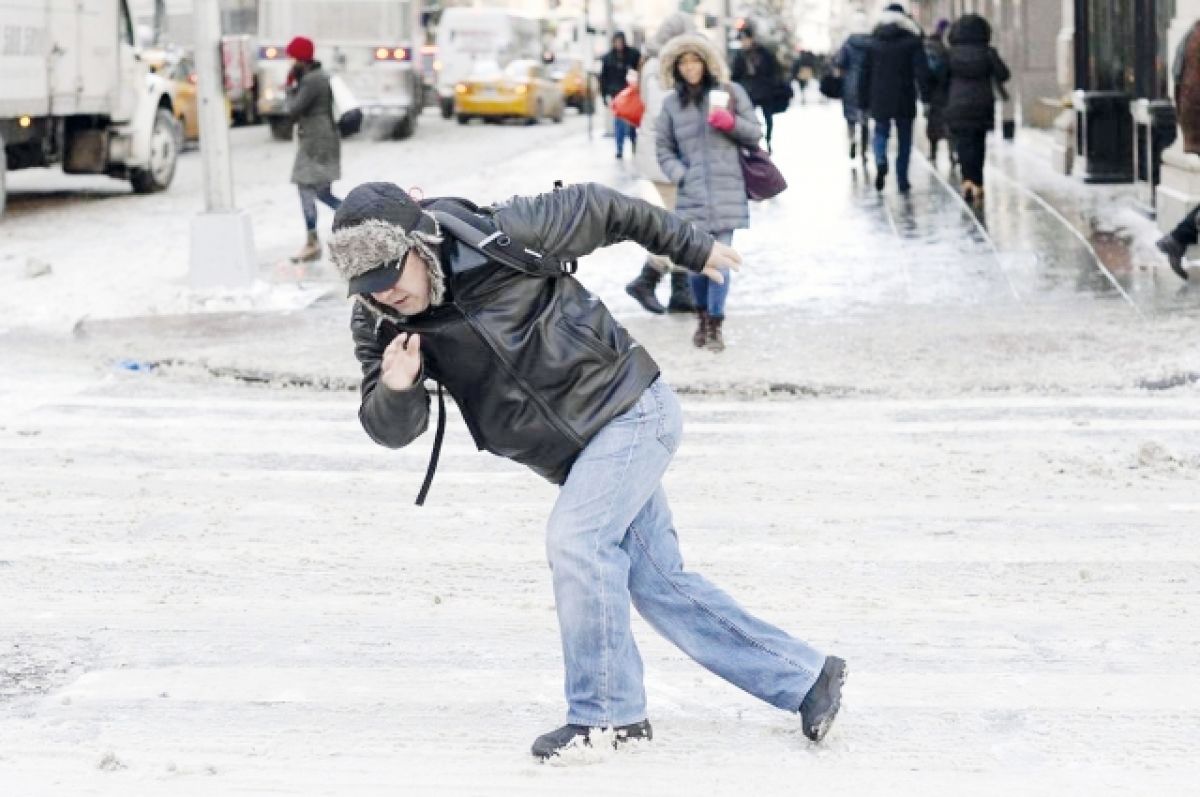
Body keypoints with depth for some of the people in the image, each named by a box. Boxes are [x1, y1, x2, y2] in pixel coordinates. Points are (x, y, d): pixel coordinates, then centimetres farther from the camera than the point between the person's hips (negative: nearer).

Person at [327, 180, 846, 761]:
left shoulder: (500, 238, -22)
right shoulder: (381, 325, -8)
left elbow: (600, 210, -7)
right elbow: (393, 430, -9)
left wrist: (693, 249, 5)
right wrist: (396, 389, -33)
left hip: (632, 408, -7)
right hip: (582, 456, 7)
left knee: (574, 540, -22)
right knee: (661, 585, 8)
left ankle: (606, 712, -8)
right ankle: (803, 677, 19)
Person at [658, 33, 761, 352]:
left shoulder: (730, 92, 7)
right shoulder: (672, 104, 11)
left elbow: (755, 135, 9)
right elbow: (664, 148, 15)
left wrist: (731, 122, -10)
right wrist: (680, 175, -1)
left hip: (727, 192, -2)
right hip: (692, 193, 2)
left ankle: (715, 324, 1)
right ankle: (702, 317, 23)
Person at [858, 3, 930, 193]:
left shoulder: (874, 41, 3)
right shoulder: (912, 40, -3)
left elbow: (865, 73, 6)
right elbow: (921, 70, -9)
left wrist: (863, 101, 11)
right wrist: (925, 94, -7)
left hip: (880, 99, 1)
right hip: (904, 99, -1)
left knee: (881, 132, 15)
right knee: (904, 138, 10)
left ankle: (881, 162, -16)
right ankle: (902, 180, 9)